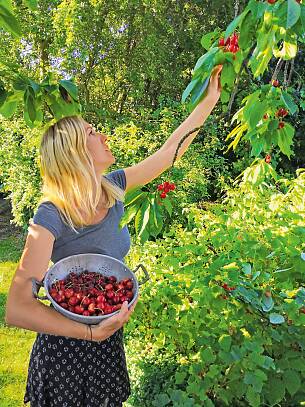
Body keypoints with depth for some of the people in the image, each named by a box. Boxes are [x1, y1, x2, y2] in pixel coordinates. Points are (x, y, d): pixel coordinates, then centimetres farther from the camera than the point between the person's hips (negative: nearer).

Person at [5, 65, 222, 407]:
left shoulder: (112, 187, -10)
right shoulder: (51, 216, -27)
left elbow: (170, 150, -3)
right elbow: (16, 309, -31)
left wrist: (210, 100, -1)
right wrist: (90, 331, -37)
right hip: (66, 344, -5)